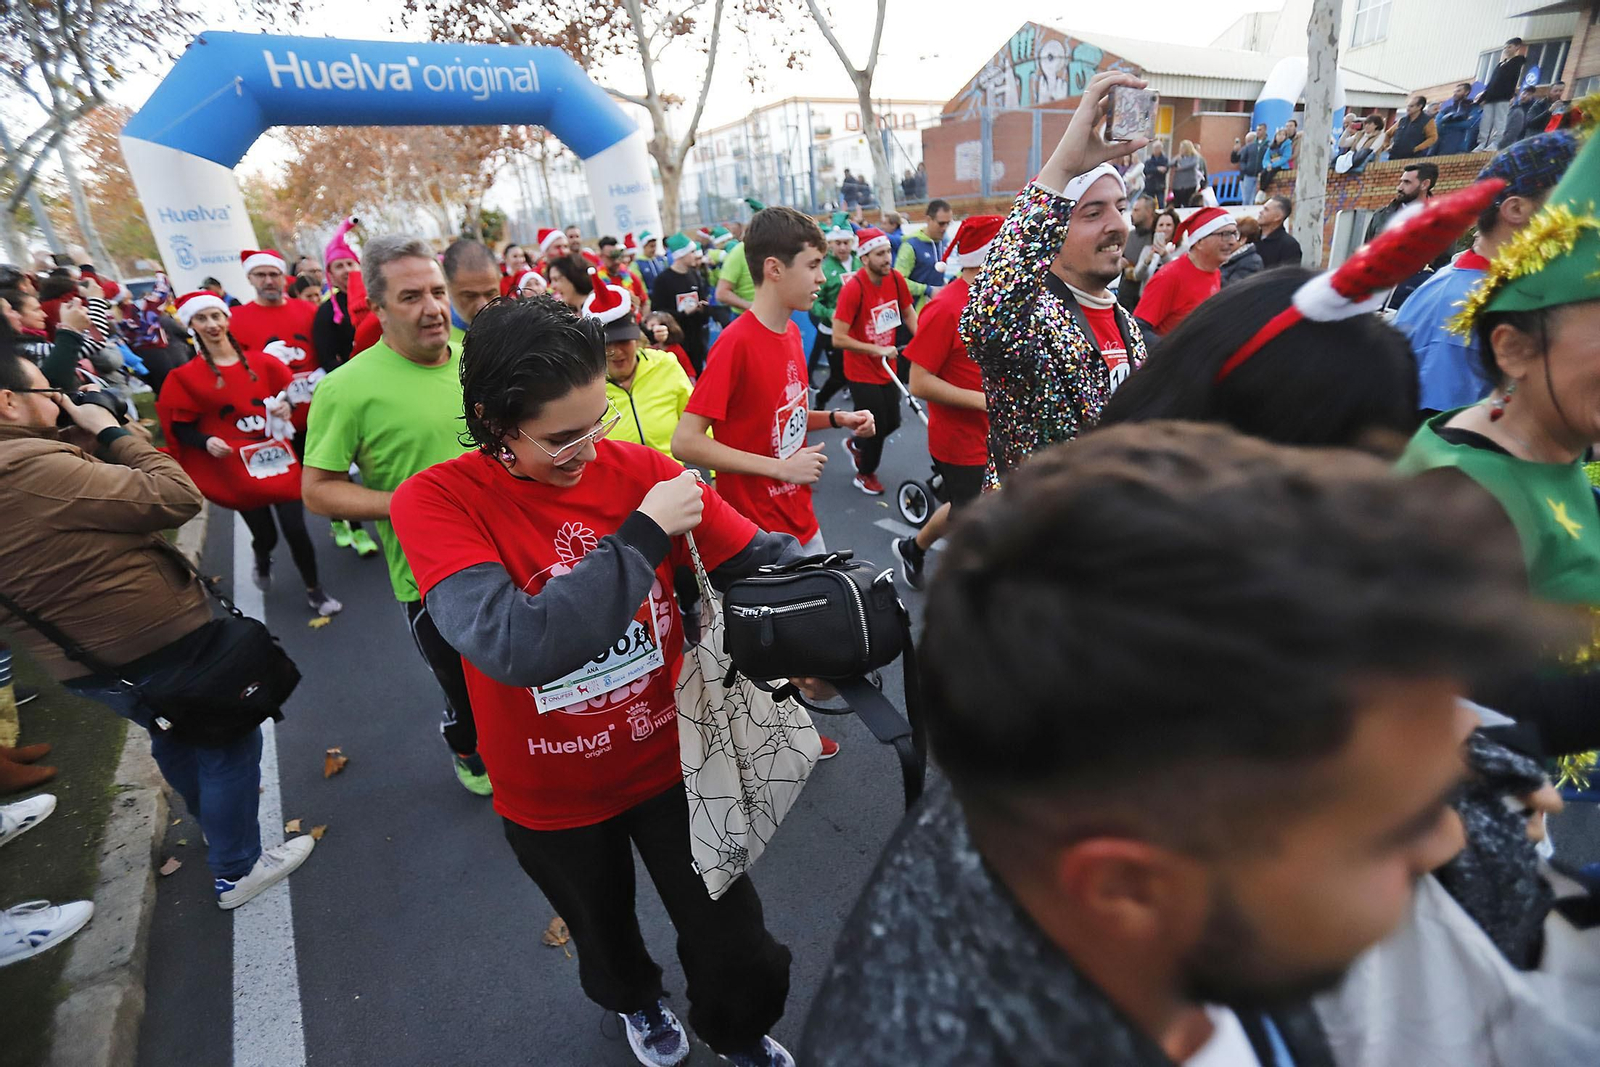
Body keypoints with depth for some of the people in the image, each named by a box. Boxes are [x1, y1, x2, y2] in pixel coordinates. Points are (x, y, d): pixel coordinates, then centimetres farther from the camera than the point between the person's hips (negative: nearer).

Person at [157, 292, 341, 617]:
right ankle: (262, 564, 44)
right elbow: (180, 427, -2)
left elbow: (286, 395, 15)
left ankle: (314, 591, 17)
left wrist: (286, 407, -8)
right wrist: (206, 441, -21)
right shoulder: (185, 376, -2)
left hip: (277, 457, 1)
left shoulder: (260, 362, 4)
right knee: (265, 535, 5)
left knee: (295, 529, -3)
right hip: (237, 468, -1)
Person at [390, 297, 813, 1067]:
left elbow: (765, 561, -14)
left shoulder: (639, 469, -15)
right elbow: (515, 645, -37)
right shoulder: (434, 502, -22)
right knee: (603, 932, 30)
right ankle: (636, 1003, 67)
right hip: (552, 794, 0)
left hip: (670, 757, 1)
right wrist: (645, 533, -34)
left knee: (734, 943, 13)